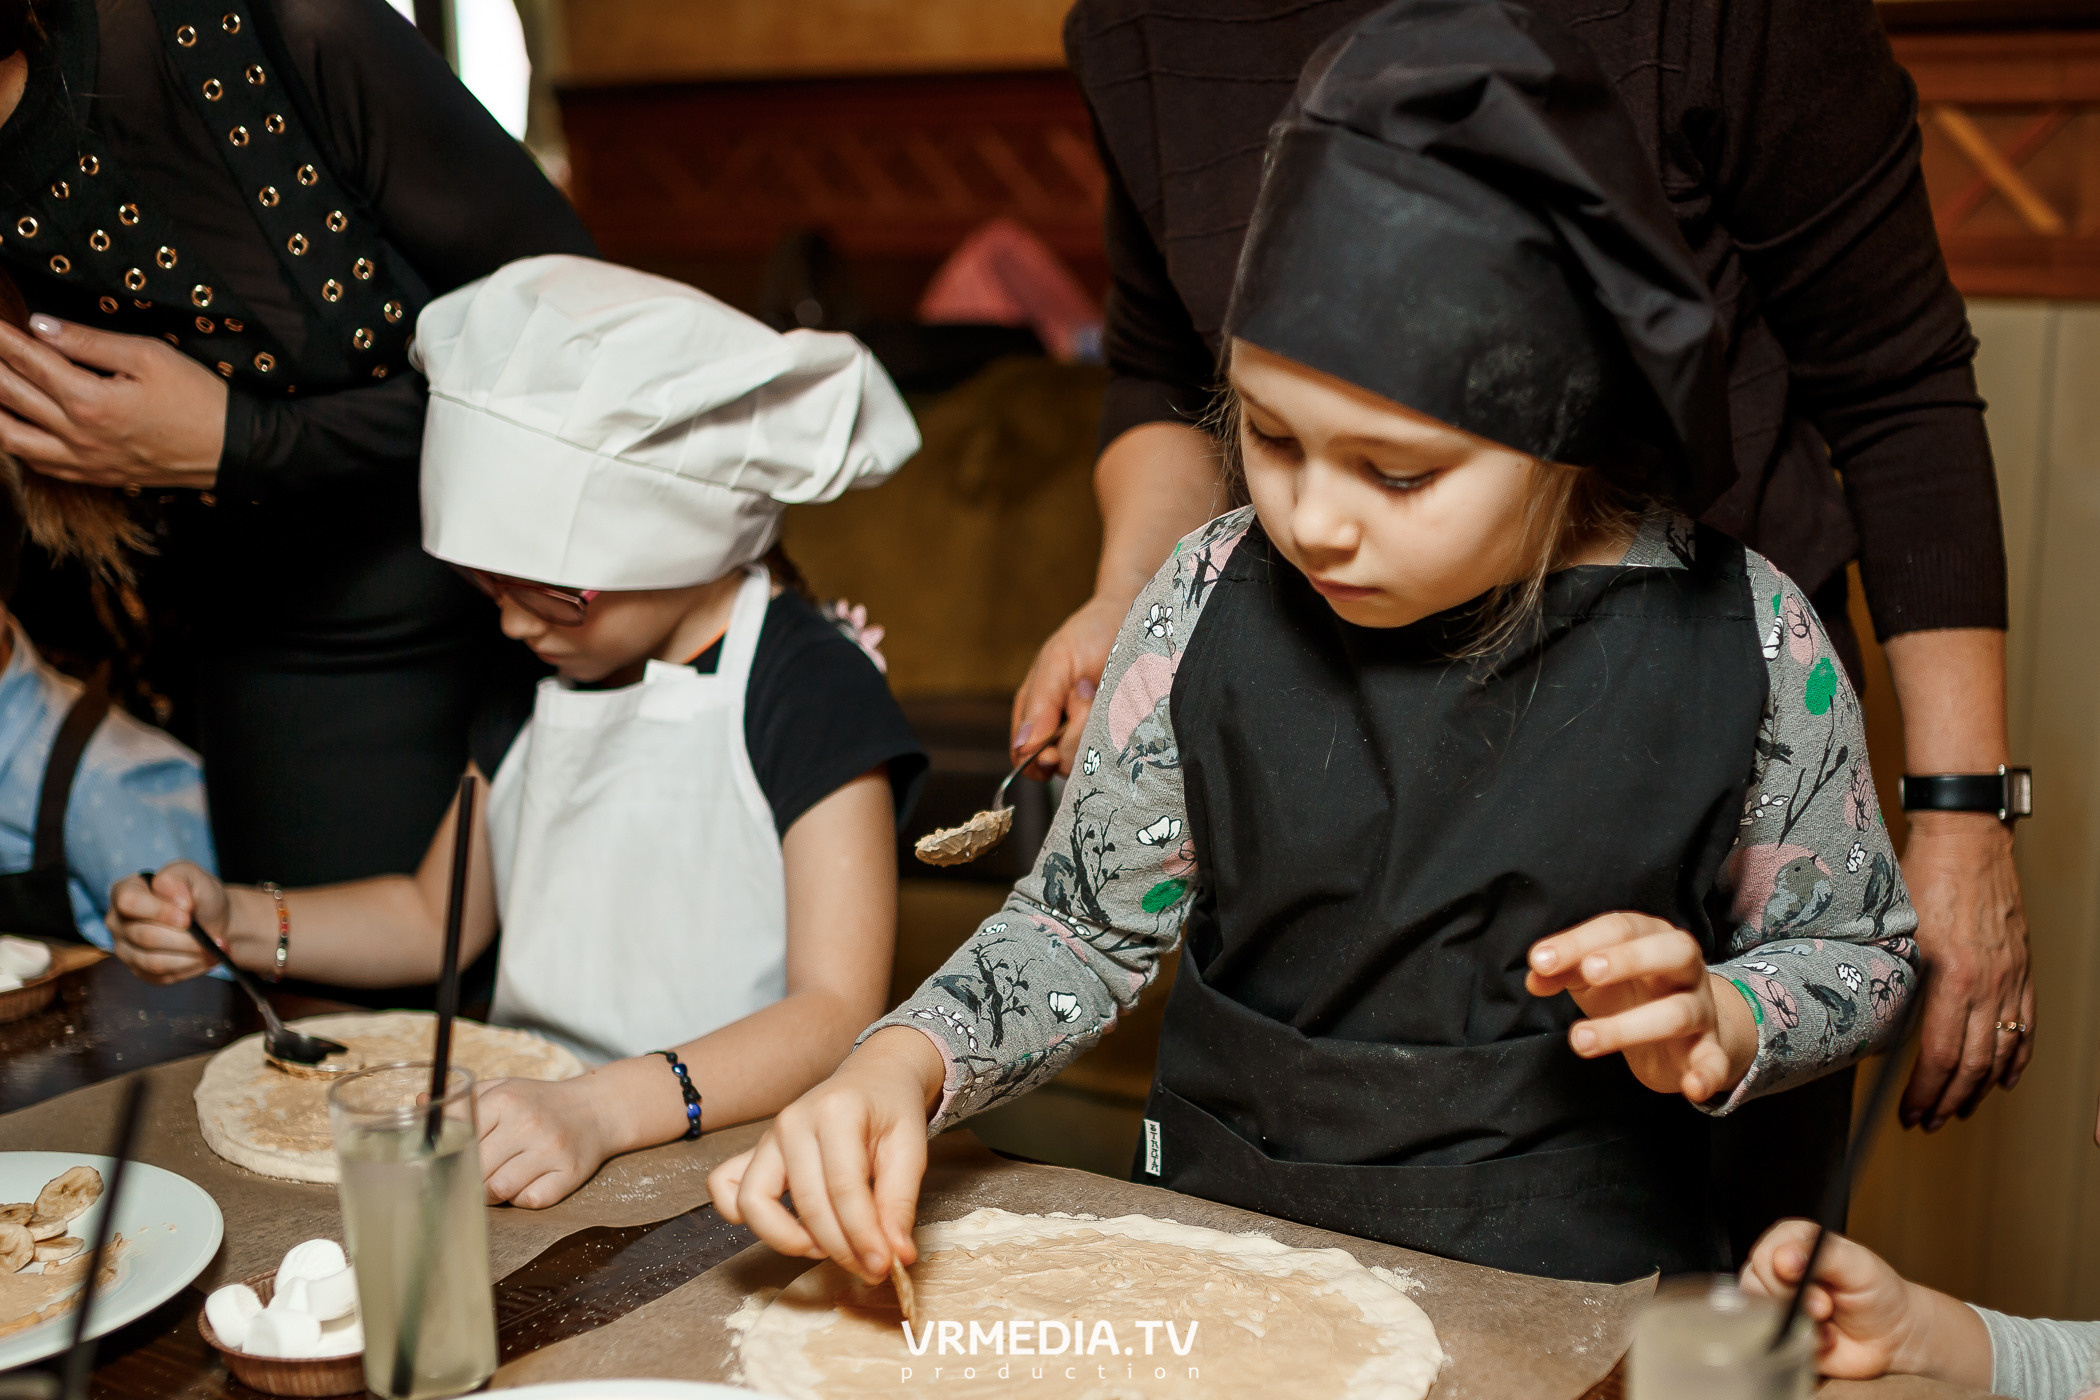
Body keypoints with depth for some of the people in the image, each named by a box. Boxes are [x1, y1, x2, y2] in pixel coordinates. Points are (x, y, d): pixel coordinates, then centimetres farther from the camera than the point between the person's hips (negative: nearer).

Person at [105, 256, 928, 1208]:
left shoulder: (814, 693, -11)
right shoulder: (544, 676, 13)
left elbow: (836, 1013, -20)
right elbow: (434, 917, 25)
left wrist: (602, 1111, -34)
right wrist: (232, 923, 9)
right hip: (523, 1130, 7)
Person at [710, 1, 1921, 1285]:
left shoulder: (1742, 642, -10)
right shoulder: (1212, 604, -6)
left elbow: (1861, 951, 5)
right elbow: (1085, 928, 5)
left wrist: (1715, 1025, -16)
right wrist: (903, 1067, -12)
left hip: (1573, 1283, 0)